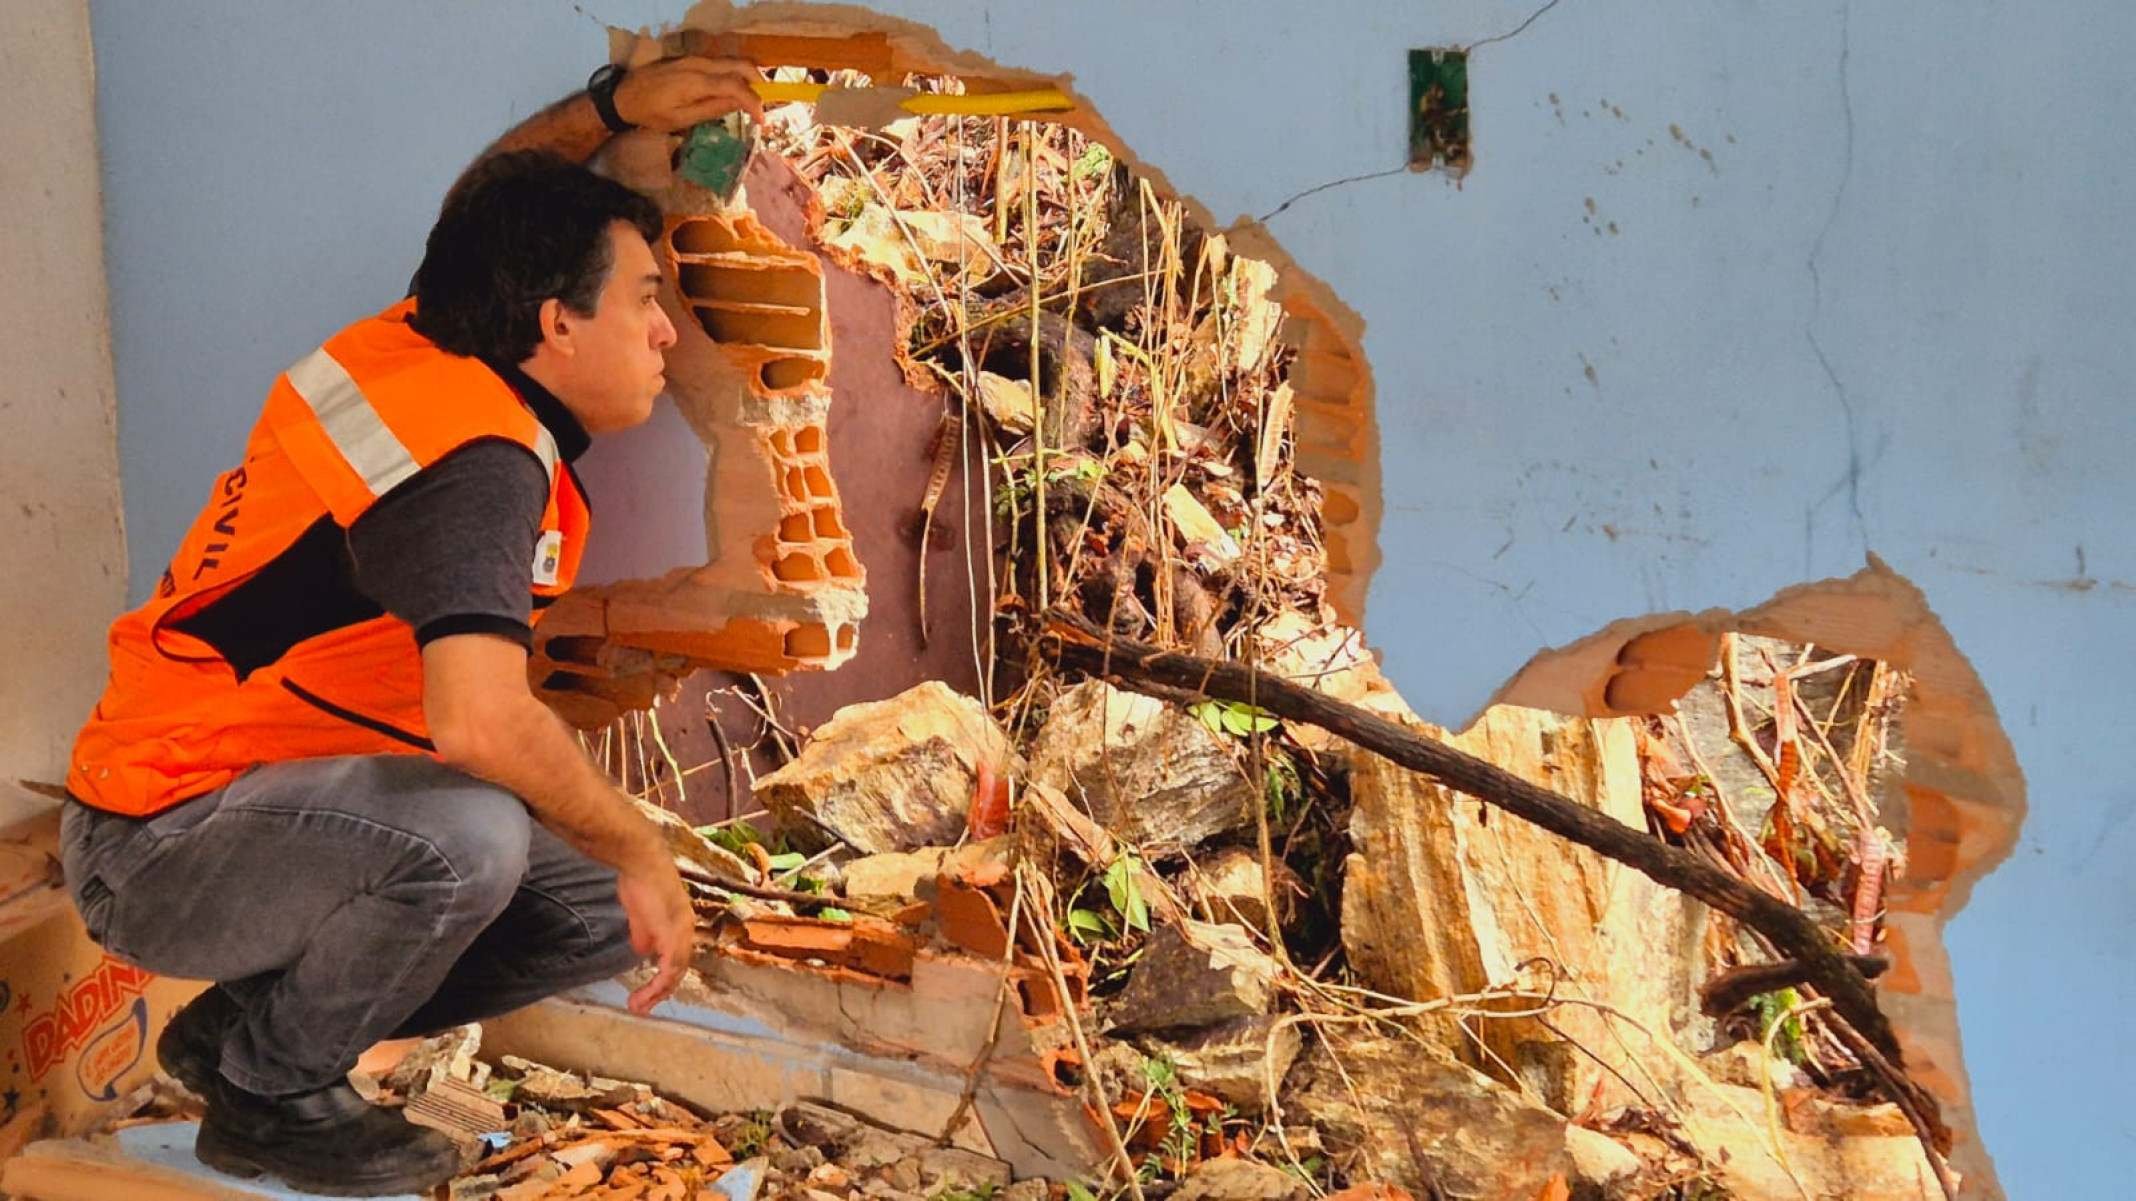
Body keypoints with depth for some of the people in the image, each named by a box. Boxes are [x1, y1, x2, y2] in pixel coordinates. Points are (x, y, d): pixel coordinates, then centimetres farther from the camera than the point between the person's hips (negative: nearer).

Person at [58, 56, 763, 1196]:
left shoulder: (418, 341, 3)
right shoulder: (480, 461, -25)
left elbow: (480, 210, 27)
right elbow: (480, 721, -40)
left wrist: (610, 104, 13)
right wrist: (640, 849, -25)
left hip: (278, 804, 10)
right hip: (159, 845, -10)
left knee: (604, 907, 4)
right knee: (464, 837, -37)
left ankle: (249, 1028, 13)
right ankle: (266, 1091, -8)